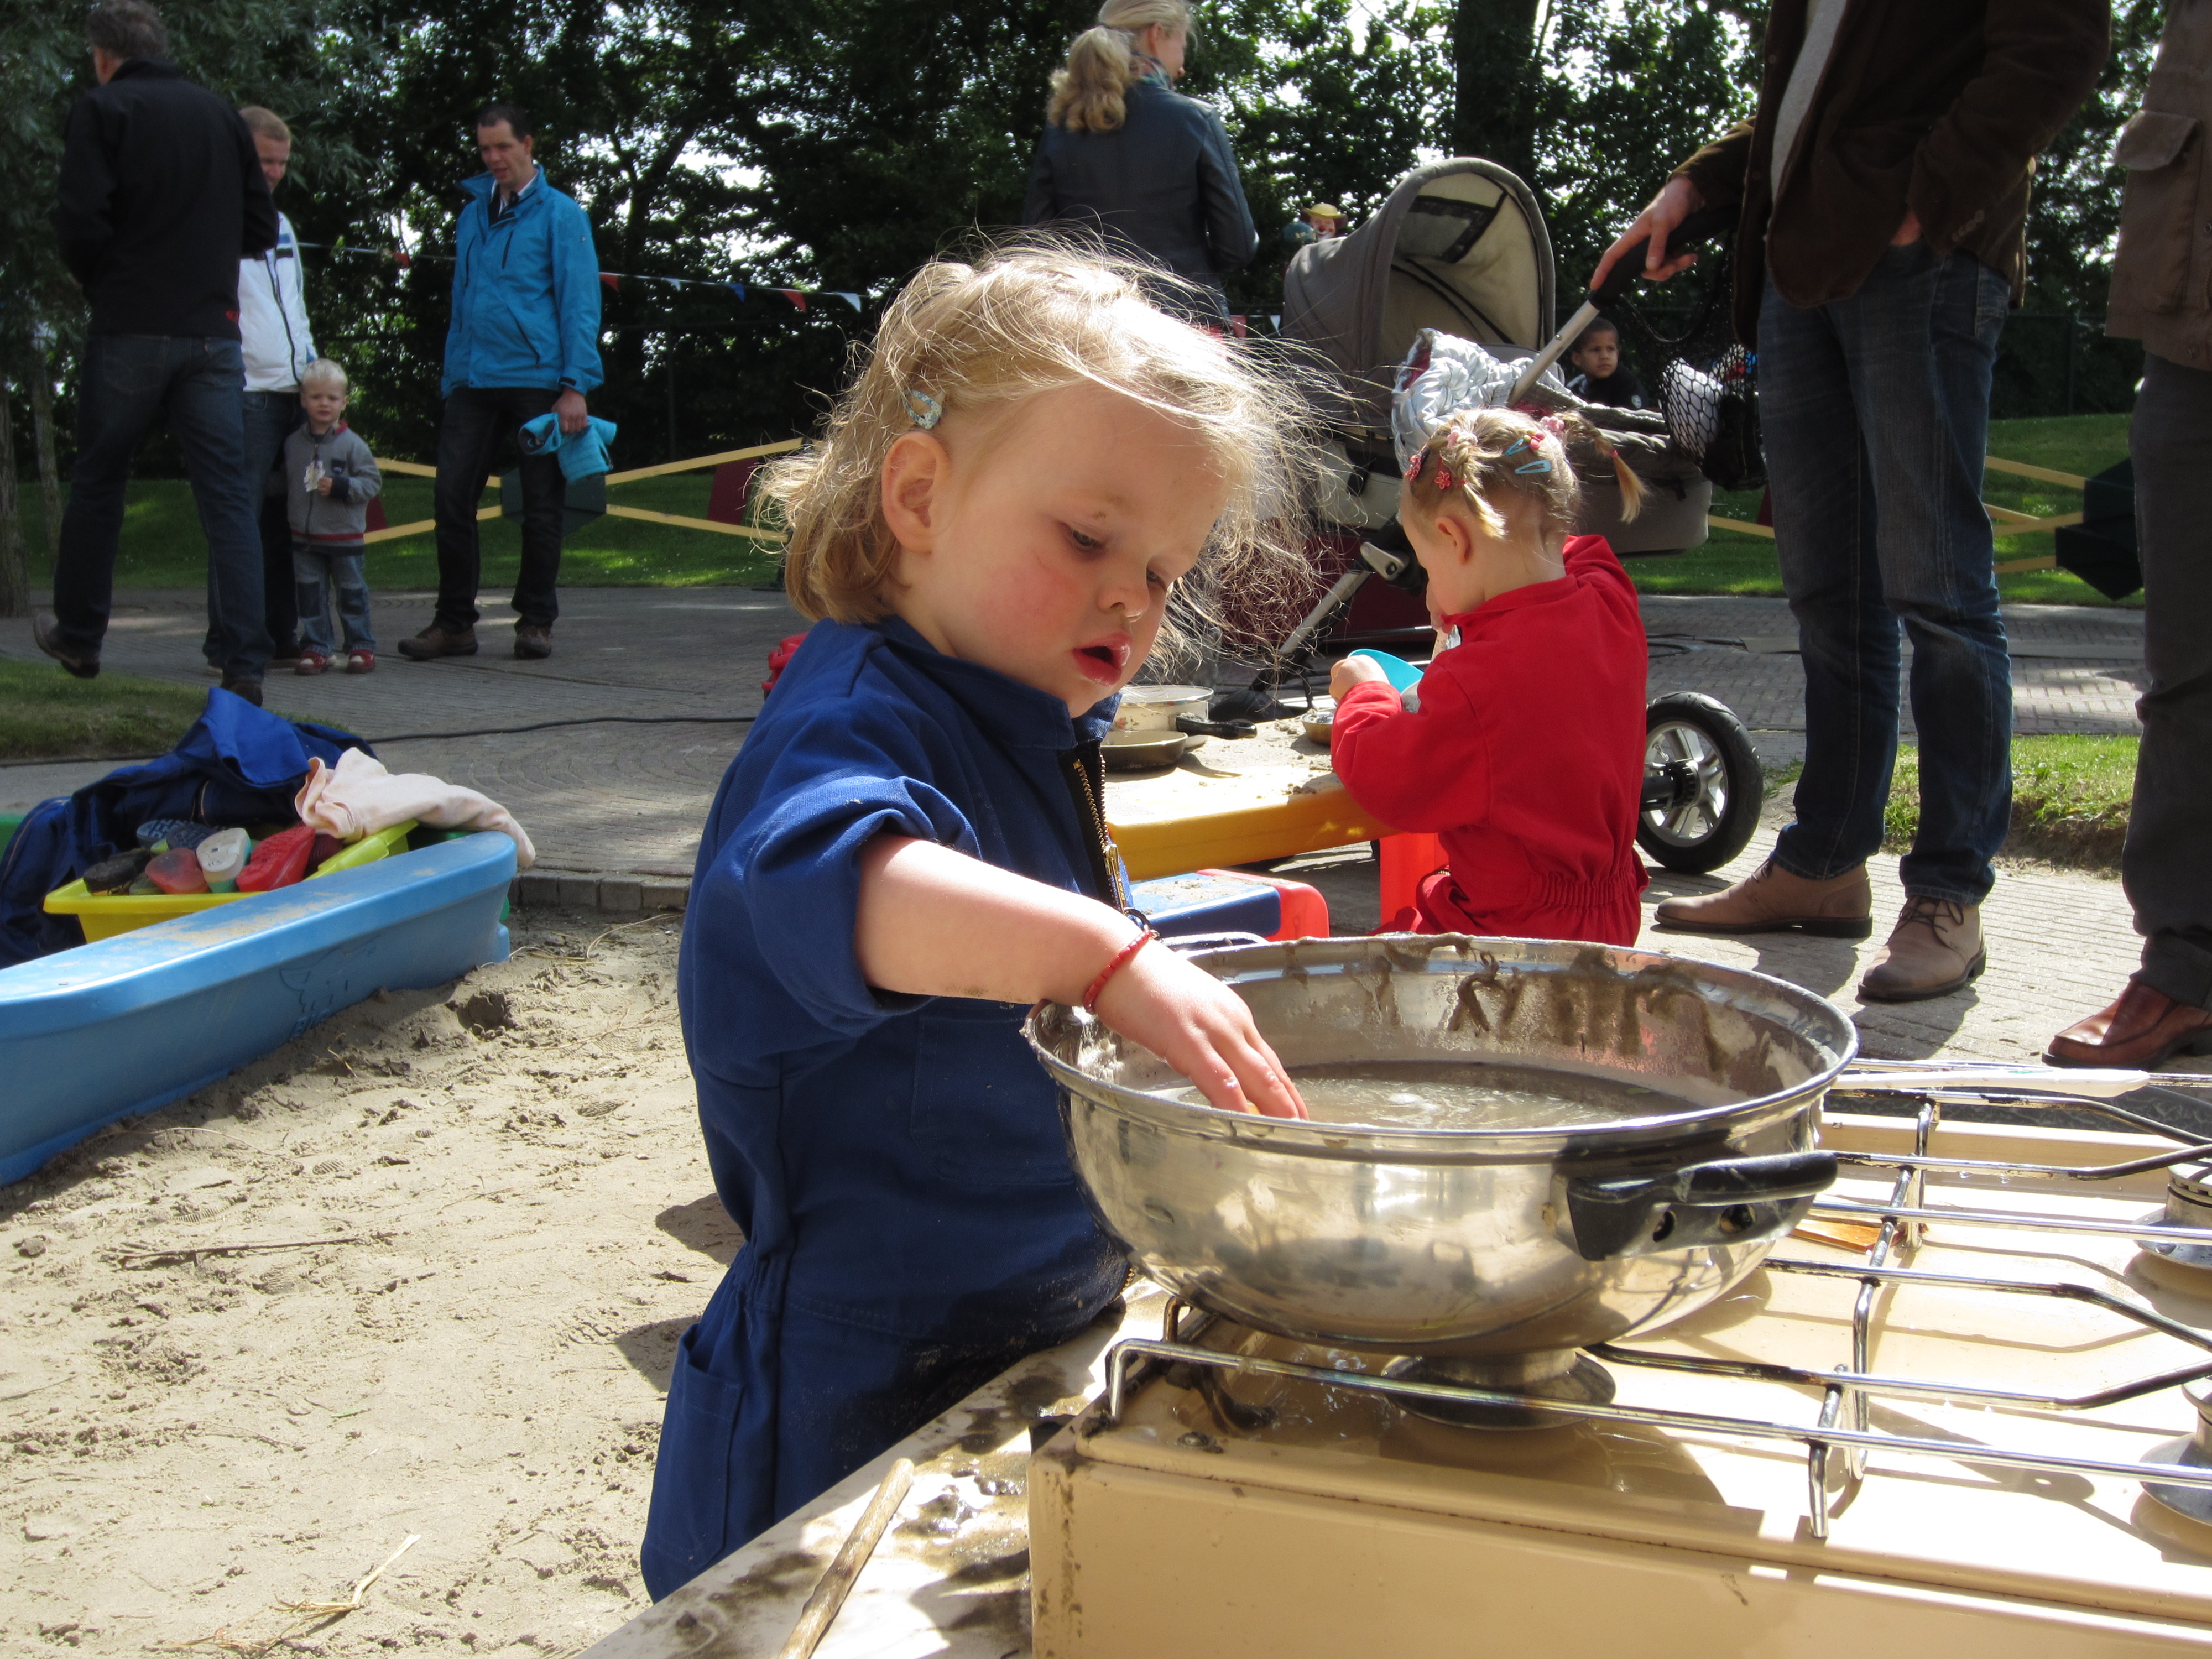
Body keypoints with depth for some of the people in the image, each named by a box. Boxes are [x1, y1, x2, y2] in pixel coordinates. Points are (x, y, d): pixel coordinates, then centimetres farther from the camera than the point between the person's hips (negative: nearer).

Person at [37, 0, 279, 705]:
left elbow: (81, 221, -12)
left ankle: (78, 635, 26)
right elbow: (261, 228, 11)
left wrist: (95, 280, 6)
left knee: (97, 483, 14)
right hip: (214, 330, 3)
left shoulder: (101, 110, -3)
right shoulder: (221, 114, 10)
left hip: (130, 329, -3)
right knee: (228, 495, -1)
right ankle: (243, 666, -8)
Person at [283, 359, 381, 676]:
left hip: (345, 537, -3)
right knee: (311, 596, 5)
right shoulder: (293, 444, 5)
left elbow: (372, 480, -9)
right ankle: (316, 648, 12)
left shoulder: (351, 444, -7)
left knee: (352, 594, 5)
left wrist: (341, 486, -20)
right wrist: (287, 512, 4)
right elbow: (285, 484, 17)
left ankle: (361, 647, 14)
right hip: (304, 538, 3)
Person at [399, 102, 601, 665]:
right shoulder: (472, 216, 16)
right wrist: (453, 378, 13)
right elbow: (461, 303, 20)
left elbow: (579, 303, -5)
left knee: (540, 507, 3)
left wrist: (576, 386, -14)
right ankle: (454, 622, 7)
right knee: (452, 498, -2)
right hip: (474, 381, 5)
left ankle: (535, 622, 14)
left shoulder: (559, 213, 0)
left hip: (538, 382, -4)